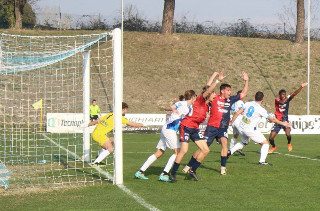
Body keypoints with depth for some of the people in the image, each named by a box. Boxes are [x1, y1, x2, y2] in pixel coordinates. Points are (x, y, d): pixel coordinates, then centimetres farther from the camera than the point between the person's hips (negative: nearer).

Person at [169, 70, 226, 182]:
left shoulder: (207, 105, 12)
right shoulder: (200, 99, -9)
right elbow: (208, 90, -29)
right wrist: (218, 80, -33)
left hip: (195, 128, 9)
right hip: (186, 126, -9)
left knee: (205, 150, 0)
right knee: (184, 150, -16)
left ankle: (191, 170, 12)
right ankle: (173, 173, -5)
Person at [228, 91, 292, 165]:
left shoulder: (248, 104, 0)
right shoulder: (261, 110, -13)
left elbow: (237, 113, 0)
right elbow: (272, 119, -4)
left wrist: (231, 122, 14)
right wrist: (283, 123, 9)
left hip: (241, 128, 6)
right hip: (250, 130, -6)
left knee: (244, 143, 32)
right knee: (265, 143, 3)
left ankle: (230, 152, 20)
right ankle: (262, 161, -8)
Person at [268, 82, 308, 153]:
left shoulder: (287, 99, 0)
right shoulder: (277, 100, -7)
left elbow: (294, 93, -13)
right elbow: (282, 102, -31)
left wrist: (301, 87, -24)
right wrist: (288, 96, -28)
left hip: (285, 121, 0)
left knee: (288, 134, -26)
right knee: (271, 138, -2)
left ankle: (289, 143, 8)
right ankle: (273, 147, 31)